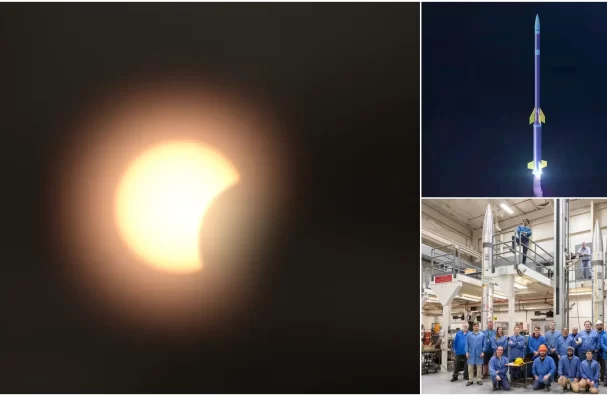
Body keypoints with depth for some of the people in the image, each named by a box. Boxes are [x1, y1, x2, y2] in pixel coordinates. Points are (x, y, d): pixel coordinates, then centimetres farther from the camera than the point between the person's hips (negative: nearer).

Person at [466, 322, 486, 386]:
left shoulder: (482, 335, 2)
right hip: (471, 353, 0)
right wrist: (467, 352, -3)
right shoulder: (469, 335, 3)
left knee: (479, 367, 6)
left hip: (479, 354, 0)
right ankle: (470, 380, 9)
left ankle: (479, 380, 14)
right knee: (470, 367, 3)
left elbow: (484, 344, 2)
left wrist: (483, 352, -5)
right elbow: (467, 344, 4)